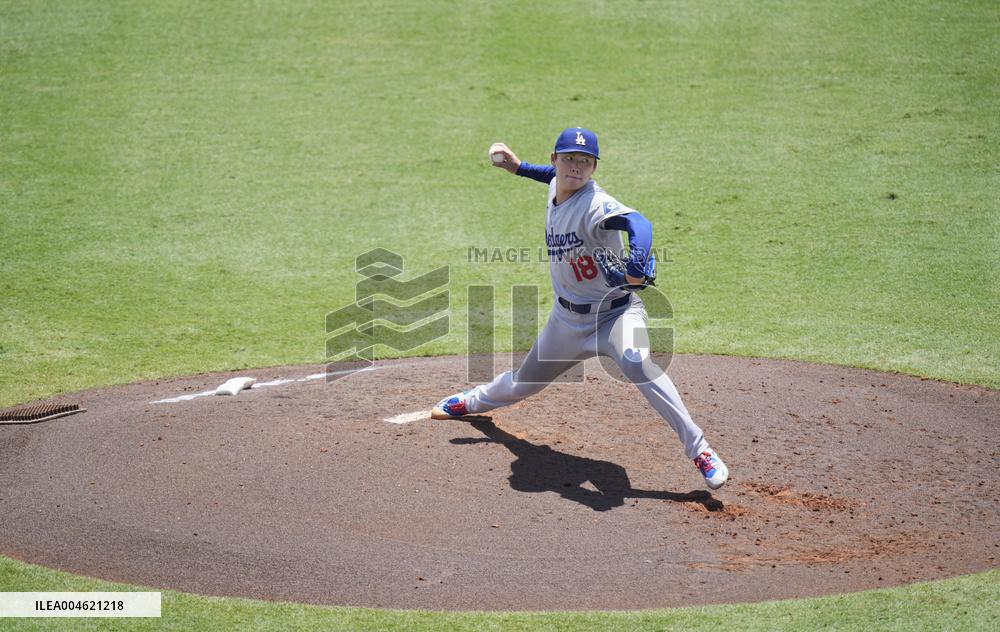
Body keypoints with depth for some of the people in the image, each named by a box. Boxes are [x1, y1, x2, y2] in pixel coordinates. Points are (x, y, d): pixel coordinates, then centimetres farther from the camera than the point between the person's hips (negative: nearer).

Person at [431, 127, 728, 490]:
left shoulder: (595, 205, -25)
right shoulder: (555, 187, -2)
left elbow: (638, 223, -46)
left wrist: (635, 268, -64)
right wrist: (519, 167, 16)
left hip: (614, 312, -7)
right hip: (567, 319, 7)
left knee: (636, 363, -36)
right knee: (523, 384, 22)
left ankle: (699, 450, -33)